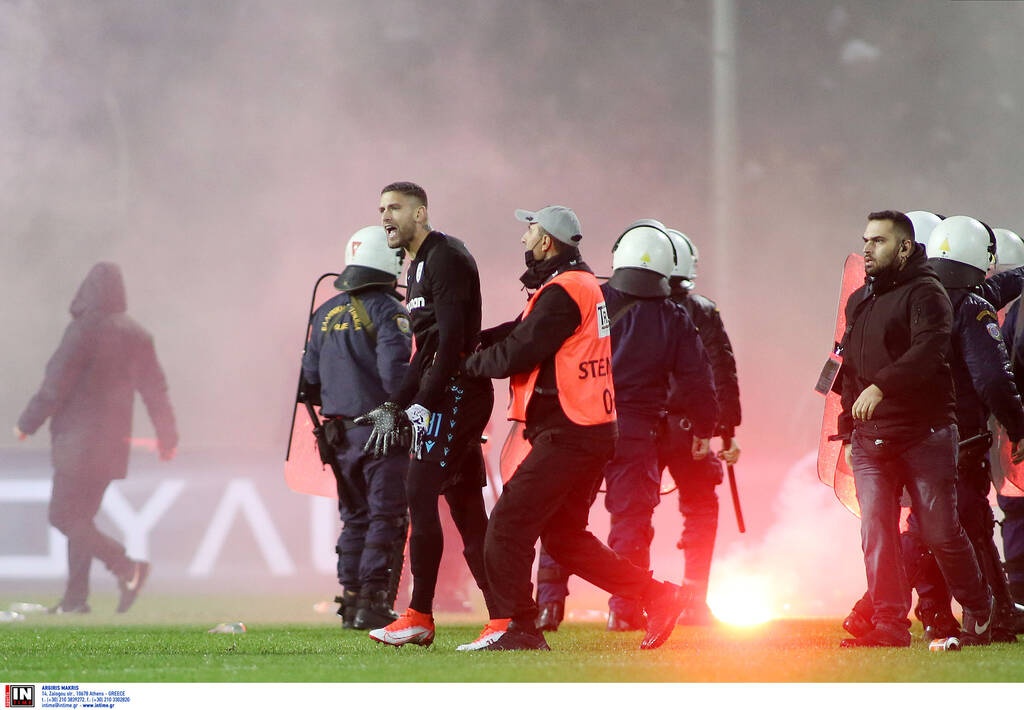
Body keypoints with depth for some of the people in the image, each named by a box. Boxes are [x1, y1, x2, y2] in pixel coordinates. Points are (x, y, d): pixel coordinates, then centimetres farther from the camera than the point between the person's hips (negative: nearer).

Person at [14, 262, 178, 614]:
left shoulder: (83, 331, -13)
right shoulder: (137, 336, 7)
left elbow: (55, 385, -13)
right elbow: (156, 390, 10)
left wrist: (27, 423, -3)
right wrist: (167, 437, 17)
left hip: (79, 440, -7)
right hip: (113, 440, 7)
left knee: (64, 516, -4)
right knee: (80, 517, 14)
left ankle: (126, 567, -19)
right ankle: (75, 597, 10)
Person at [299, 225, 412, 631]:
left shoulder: (326, 314, 11)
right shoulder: (387, 312, -10)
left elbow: (310, 379, 14)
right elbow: (395, 371, -21)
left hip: (341, 431, 7)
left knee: (355, 518, 15)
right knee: (387, 517, -3)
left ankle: (351, 601, 13)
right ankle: (373, 602, -8)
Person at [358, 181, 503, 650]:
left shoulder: (446, 259, -11)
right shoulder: (418, 268, 21)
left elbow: (451, 342, -19)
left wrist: (423, 405, -22)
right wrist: (395, 407, 20)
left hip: (456, 391, -10)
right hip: (444, 396, 10)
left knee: (421, 493, -12)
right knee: (465, 507, 7)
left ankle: (419, 616, -9)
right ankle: (503, 616, 6)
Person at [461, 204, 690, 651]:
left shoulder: (562, 293, -15)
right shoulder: (584, 284, 17)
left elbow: (516, 354, -15)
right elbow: (521, 332, 18)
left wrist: (469, 362, 1)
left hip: (569, 436, -10)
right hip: (593, 431, 10)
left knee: (509, 526, -7)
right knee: (565, 538, 16)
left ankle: (520, 629, -7)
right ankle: (654, 594, 12)